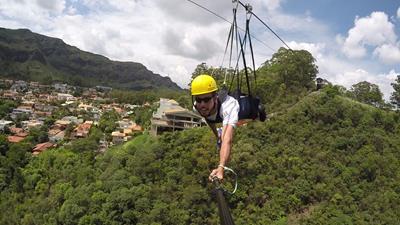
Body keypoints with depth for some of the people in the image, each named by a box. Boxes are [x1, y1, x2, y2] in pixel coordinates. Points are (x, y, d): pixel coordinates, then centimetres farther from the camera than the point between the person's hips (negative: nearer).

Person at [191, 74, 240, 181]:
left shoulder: (228, 106, -55)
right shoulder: (196, 107, -37)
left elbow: (227, 140, -67)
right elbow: (208, 119, -11)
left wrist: (221, 167, -79)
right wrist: (217, 135, 4)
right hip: (220, 116, 3)